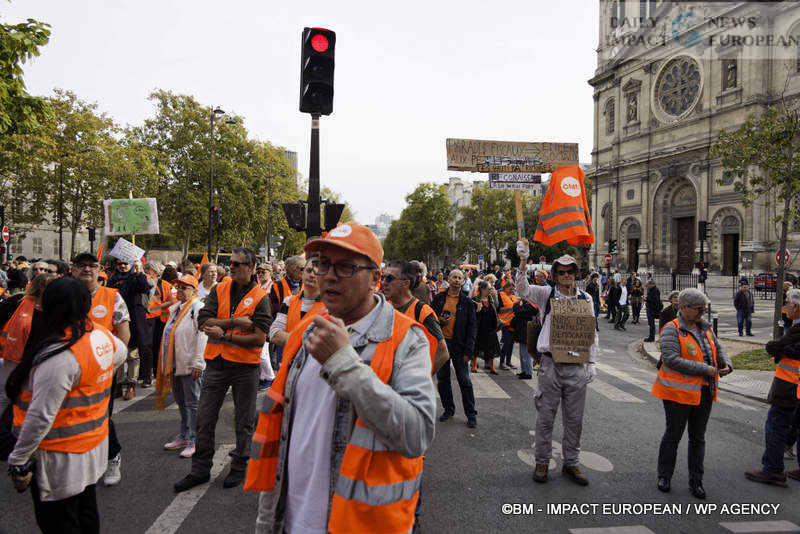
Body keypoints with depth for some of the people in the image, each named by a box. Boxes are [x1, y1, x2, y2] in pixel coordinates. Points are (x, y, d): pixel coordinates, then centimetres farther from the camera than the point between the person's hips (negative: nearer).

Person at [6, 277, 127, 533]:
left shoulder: (60, 356, -28)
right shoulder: (101, 335, -4)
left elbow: (41, 416, -26)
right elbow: (121, 353, 20)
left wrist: (19, 460, -16)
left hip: (61, 459, -7)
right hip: (93, 446, 8)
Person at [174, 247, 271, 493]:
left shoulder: (260, 297, -7)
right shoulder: (219, 289, 4)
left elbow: (259, 338, -15)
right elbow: (204, 321, -8)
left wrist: (224, 336, -17)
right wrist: (236, 321, -17)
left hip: (245, 365, -3)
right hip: (216, 362, 4)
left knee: (244, 420, 11)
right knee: (204, 418, 10)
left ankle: (239, 467, 29)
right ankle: (200, 469, 26)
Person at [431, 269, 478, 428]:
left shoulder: (467, 302, 0)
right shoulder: (438, 298, 5)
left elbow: (472, 326, -1)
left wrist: (468, 350, -8)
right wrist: (438, 321, -10)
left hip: (458, 345, -2)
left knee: (464, 381, 1)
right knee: (442, 380, 11)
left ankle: (471, 414, 13)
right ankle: (448, 409, 28)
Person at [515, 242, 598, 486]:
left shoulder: (586, 298, 7)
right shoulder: (547, 294, 0)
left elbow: (592, 332, 11)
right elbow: (523, 289, -17)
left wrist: (592, 363, 6)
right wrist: (523, 262, -31)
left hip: (577, 367, 2)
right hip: (551, 365, -2)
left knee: (574, 419, 12)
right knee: (545, 416, 6)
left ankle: (570, 463, 28)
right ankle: (542, 461, 22)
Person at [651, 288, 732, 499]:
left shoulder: (705, 327, 7)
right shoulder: (672, 329, -15)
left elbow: (718, 348, 19)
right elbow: (671, 359, -24)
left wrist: (726, 363, -3)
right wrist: (704, 369, -23)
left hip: (704, 392, 7)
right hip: (679, 392, -6)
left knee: (698, 437, 13)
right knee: (673, 434, 5)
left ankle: (696, 481, 25)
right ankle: (664, 476, 21)